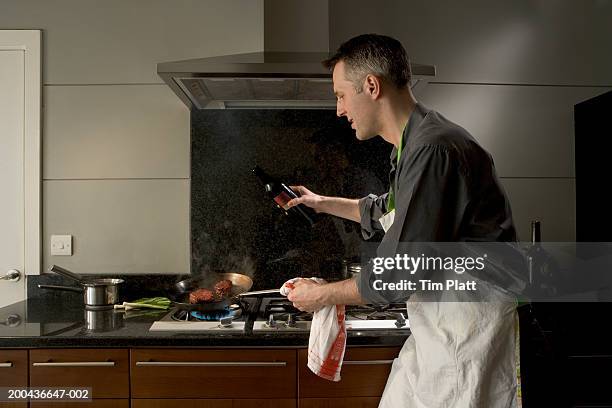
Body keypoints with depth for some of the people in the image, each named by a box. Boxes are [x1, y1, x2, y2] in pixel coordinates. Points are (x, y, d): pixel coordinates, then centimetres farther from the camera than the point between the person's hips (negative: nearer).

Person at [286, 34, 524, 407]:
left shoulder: (433, 149, -22)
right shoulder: (414, 144, 11)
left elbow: (397, 274, -23)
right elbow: (387, 212, 32)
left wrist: (322, 295, -8)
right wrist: (323, 203, 38)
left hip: (469, 322, -10)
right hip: (436, 323, 10)